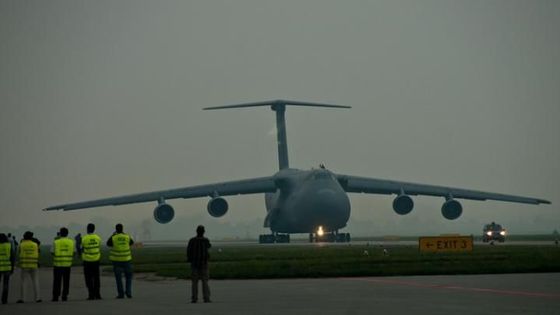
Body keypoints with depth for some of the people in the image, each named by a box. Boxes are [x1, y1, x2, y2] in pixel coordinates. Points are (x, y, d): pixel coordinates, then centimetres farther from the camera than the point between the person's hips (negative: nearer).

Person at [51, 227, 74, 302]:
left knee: (57, 281, 3)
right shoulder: (71, 242, 1)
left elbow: (52, 253, -5)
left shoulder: (56, 242, -6)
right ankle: (64, 296, 5)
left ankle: (55, 296, 1)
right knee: (66, 281, 9)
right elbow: (73, 253, 3)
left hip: (57, 264, -2)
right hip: (68, 264, 2)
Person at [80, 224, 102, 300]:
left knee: (89, 278, 3)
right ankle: (97, 294, 6)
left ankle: (91, 295, -2)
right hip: (96, 260, 3)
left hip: (87, 261, -3)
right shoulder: (98, 238, -2)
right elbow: (99, 249, 4)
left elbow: (81, 250, -4)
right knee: (96, 278, 9)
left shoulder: (84, 239, -11)